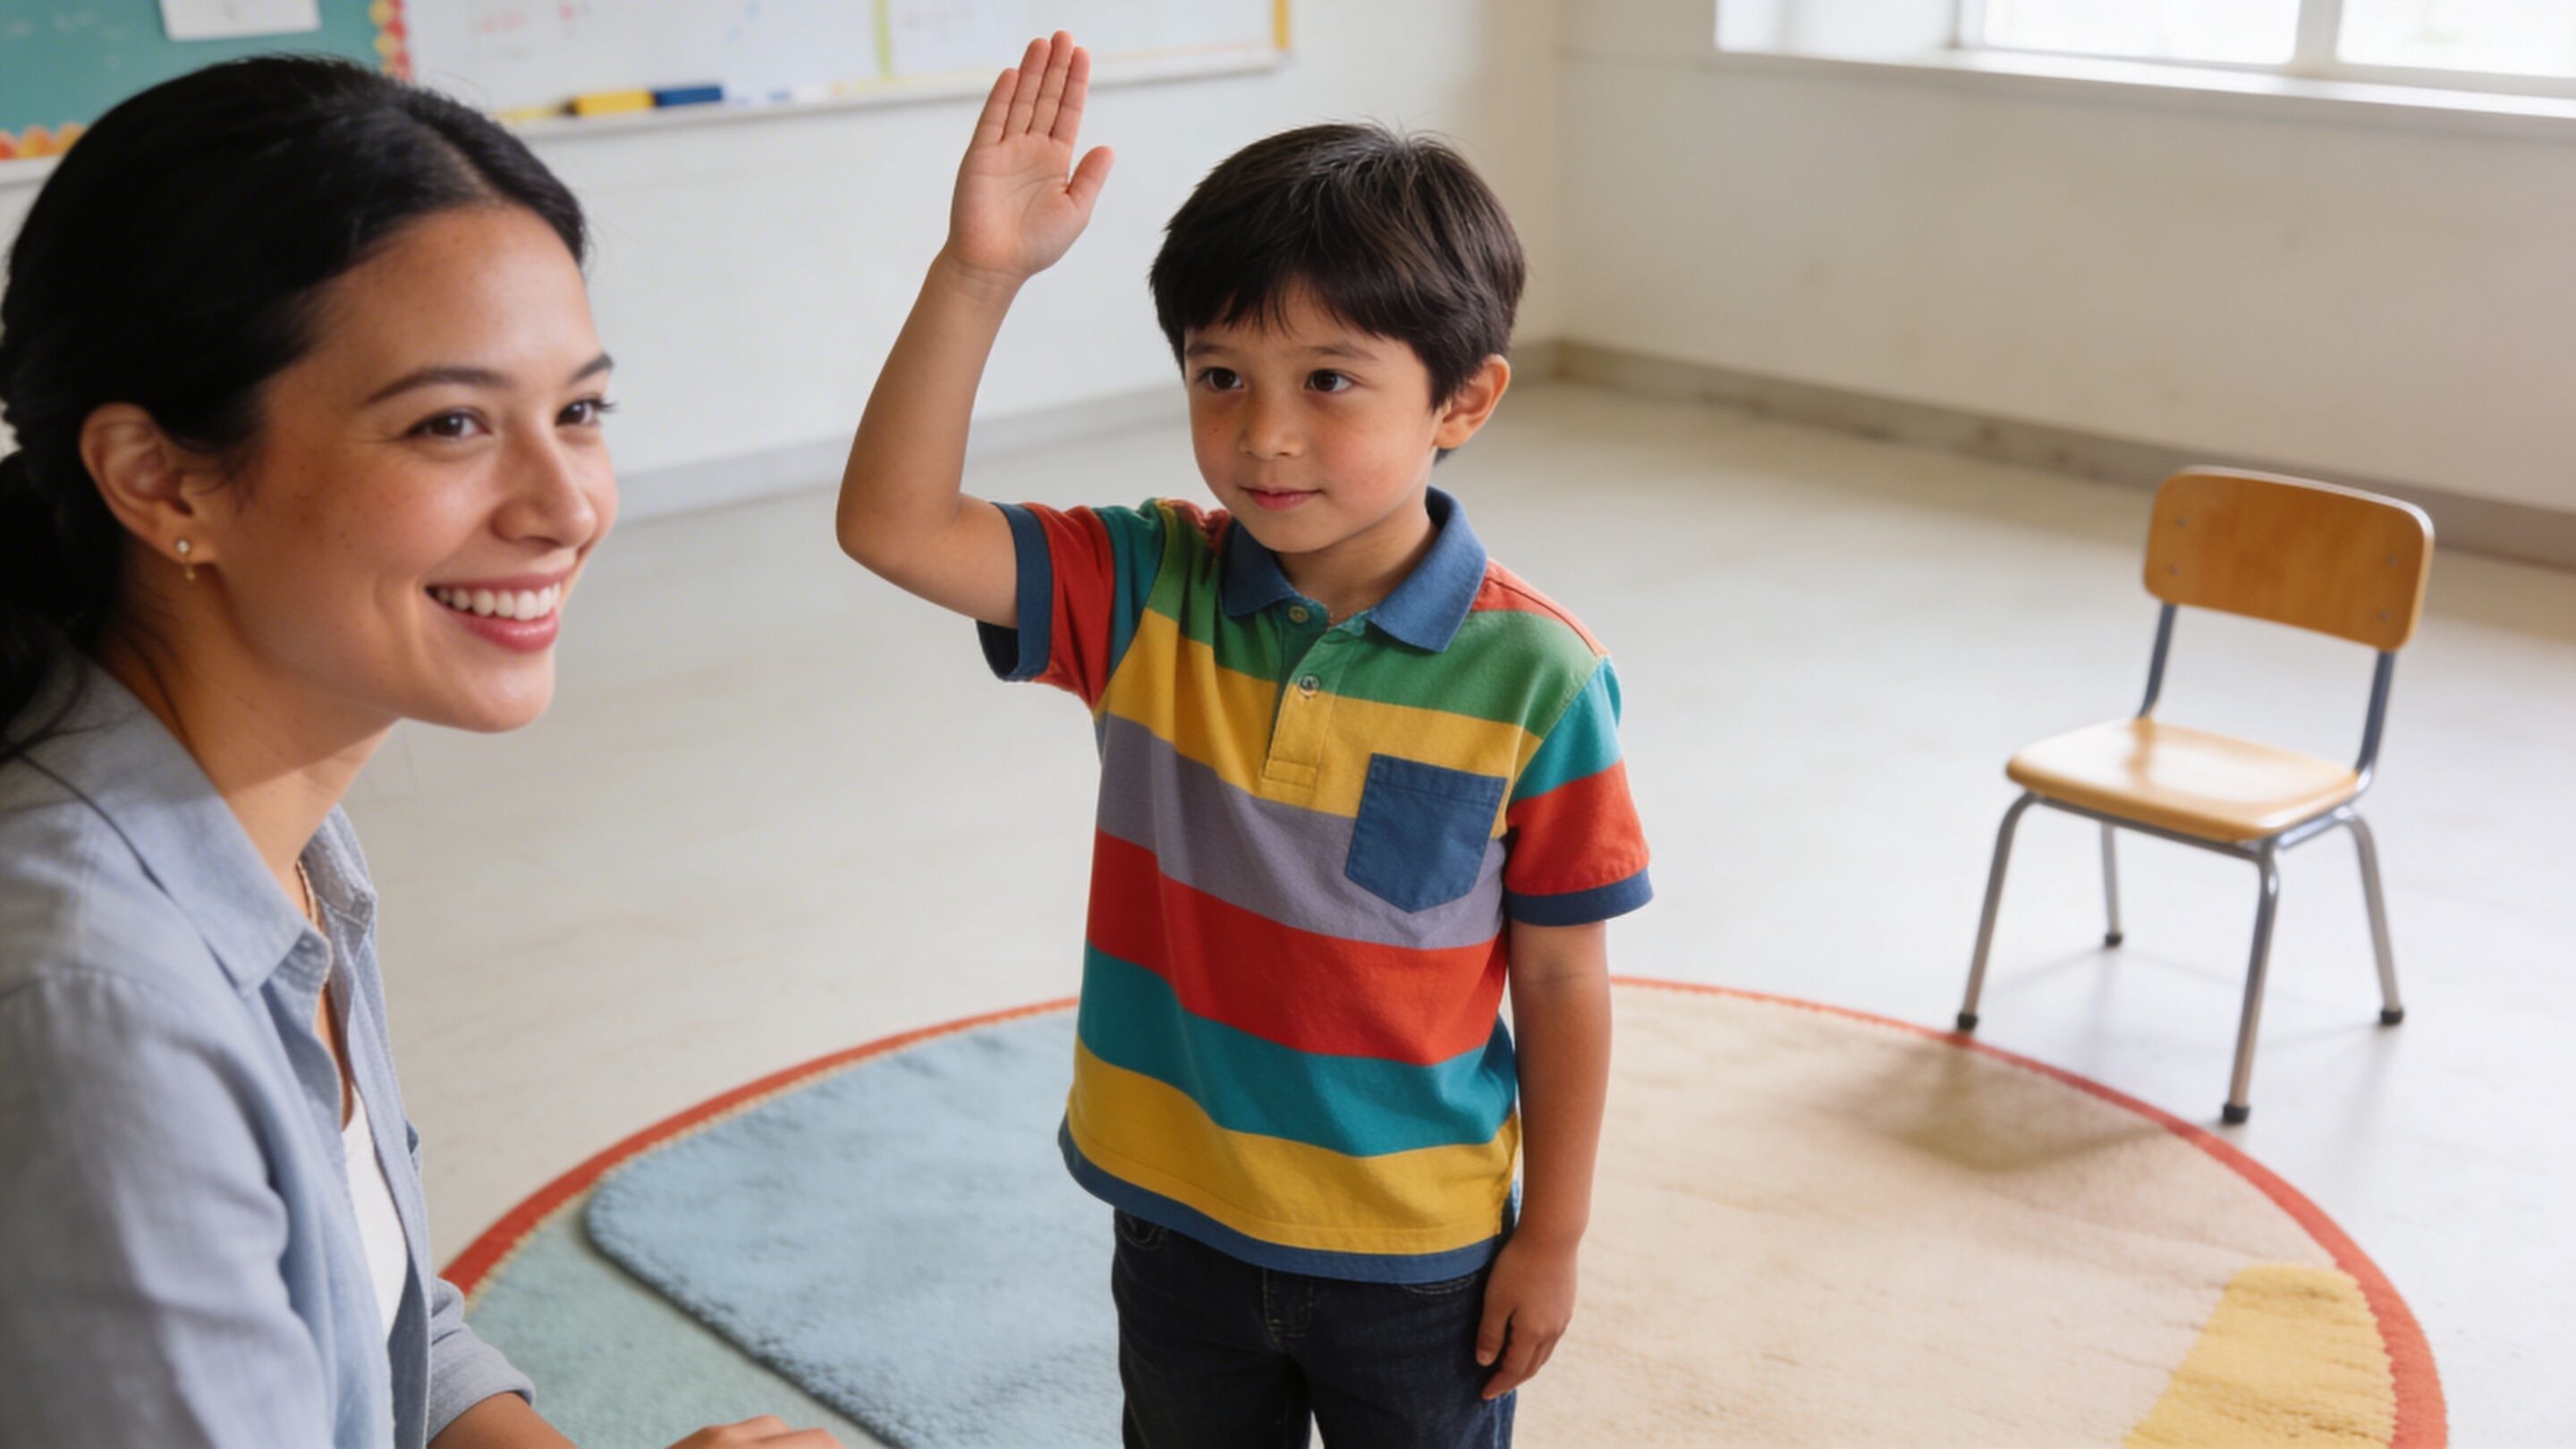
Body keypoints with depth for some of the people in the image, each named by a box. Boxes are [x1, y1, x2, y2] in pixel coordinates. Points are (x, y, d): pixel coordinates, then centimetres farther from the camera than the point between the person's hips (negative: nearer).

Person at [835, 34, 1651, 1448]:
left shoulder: (1535, 677, -19)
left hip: (1415, 1257, -2)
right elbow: (894, 525, -21)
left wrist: (1552, 1235, -4)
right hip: (1180, 1223, 3)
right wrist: (978, 270, -30)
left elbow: (1562, 983, -11)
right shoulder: (1147, 594, -11)